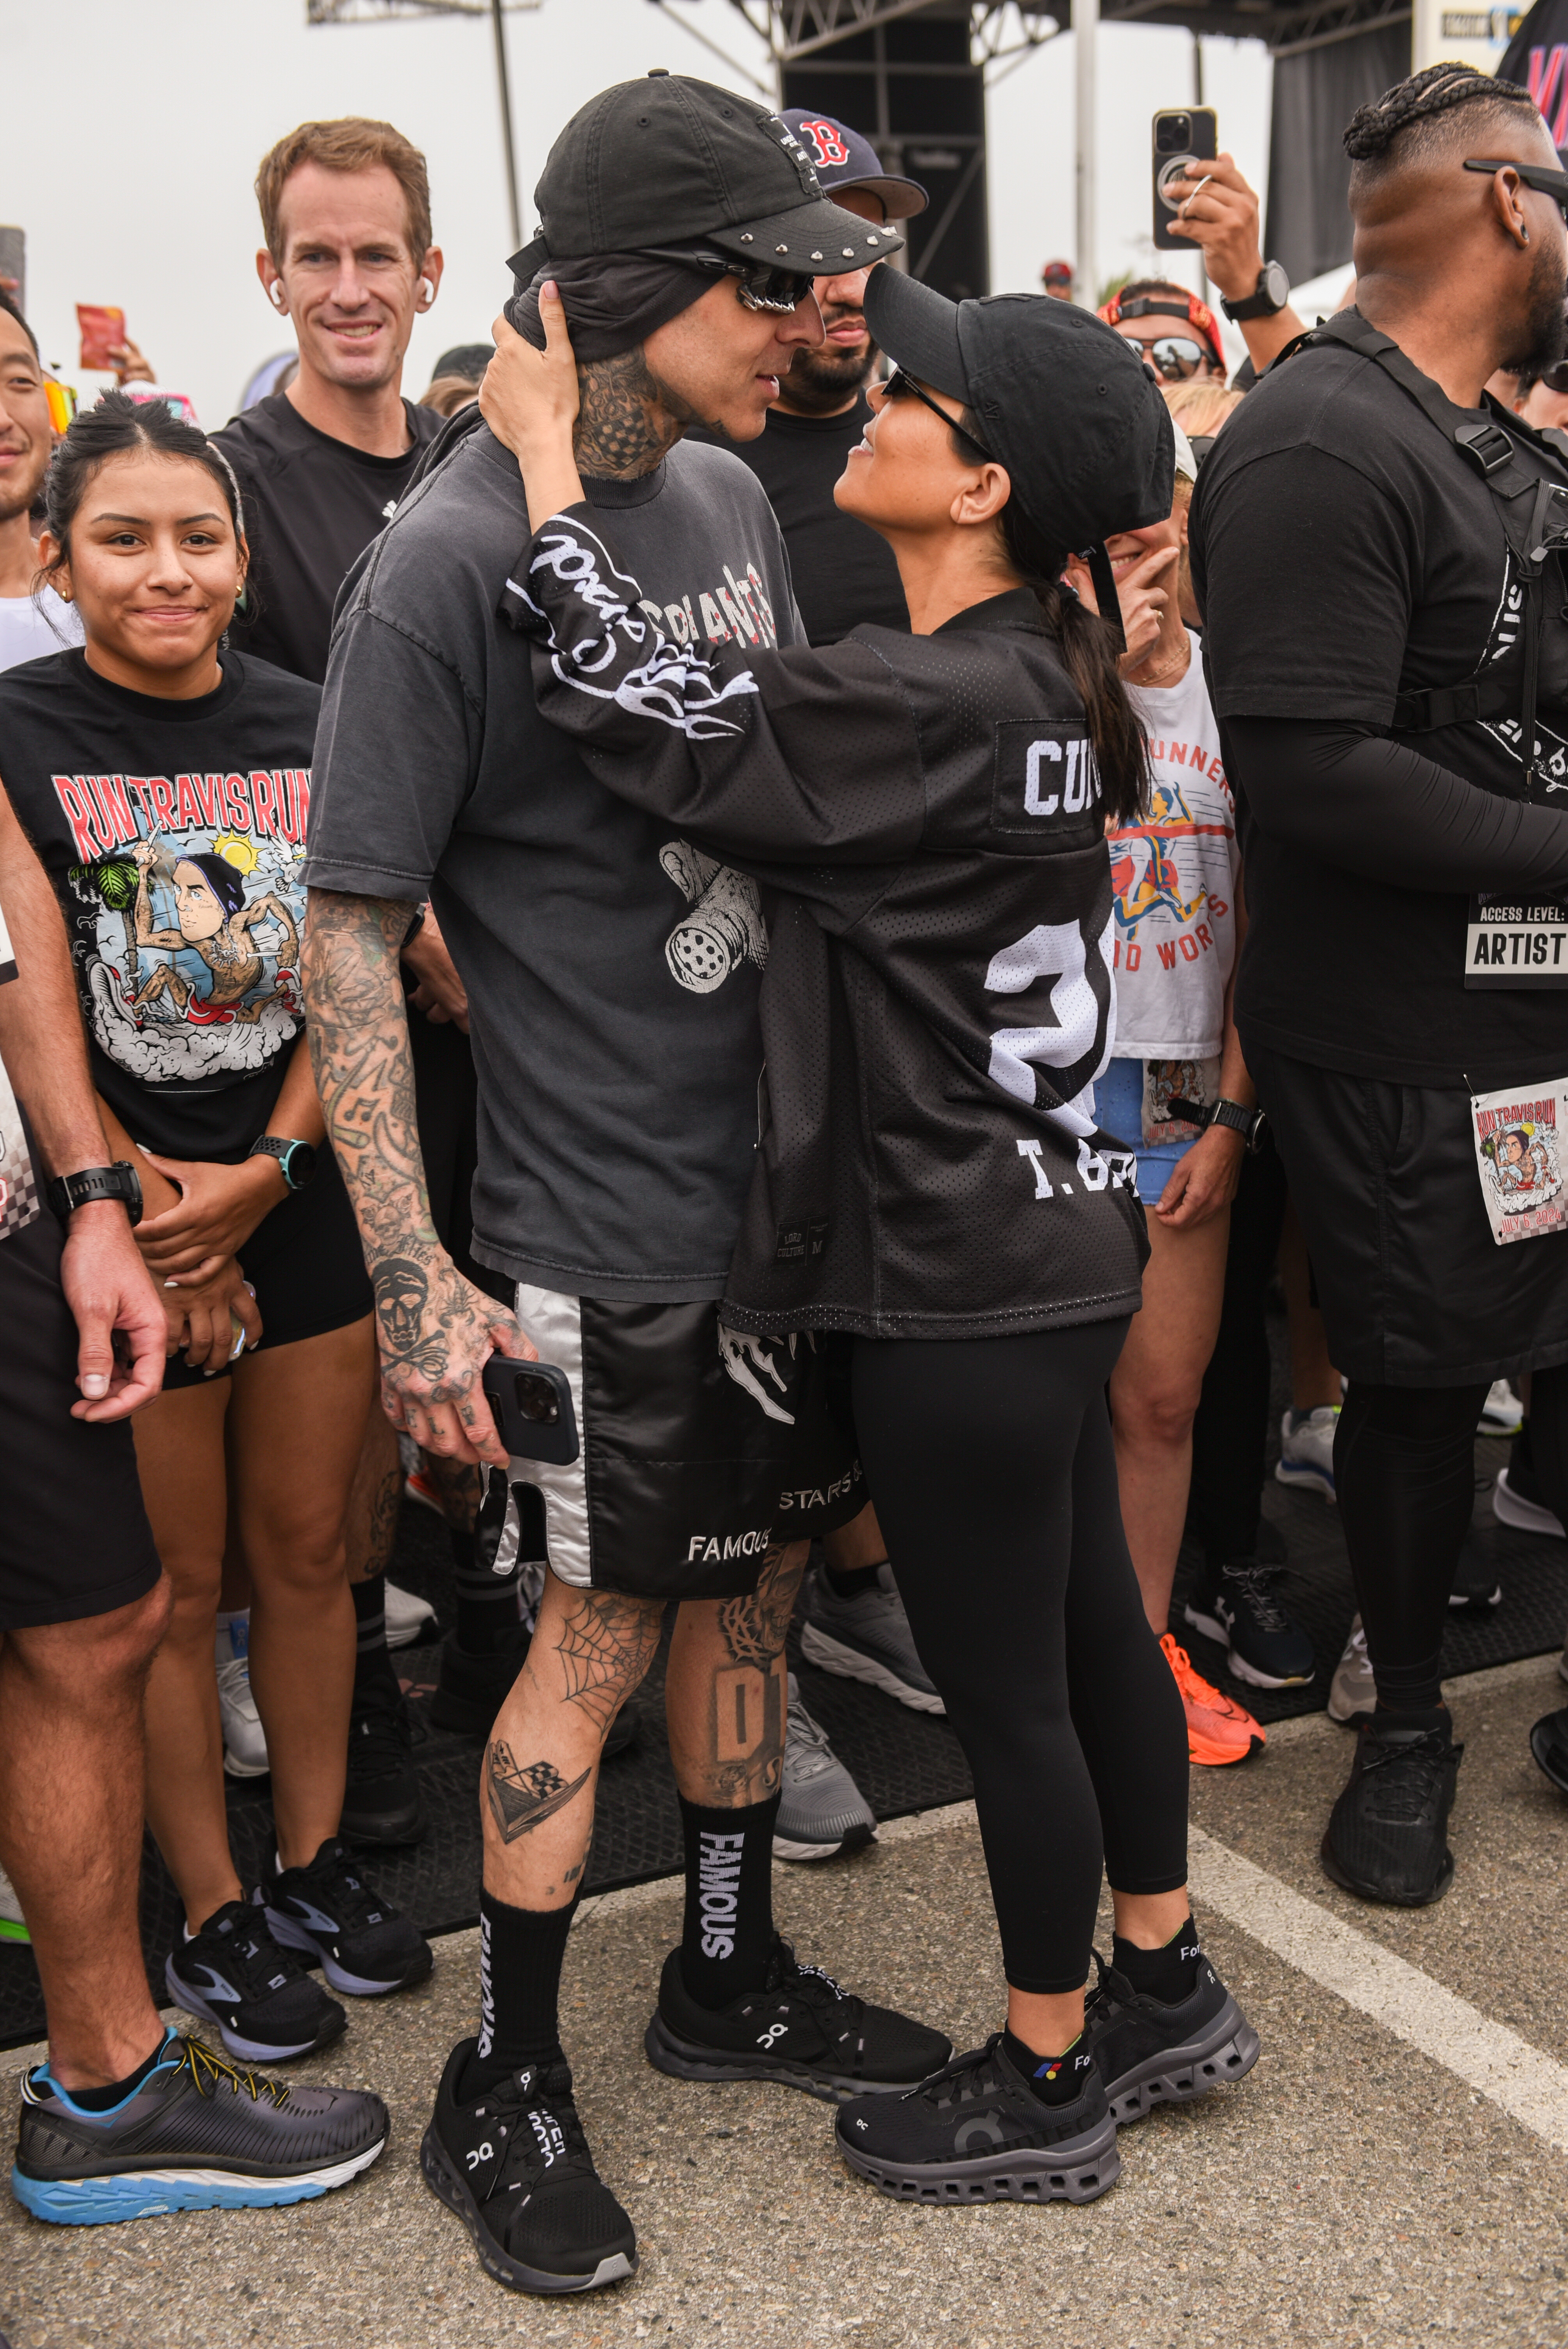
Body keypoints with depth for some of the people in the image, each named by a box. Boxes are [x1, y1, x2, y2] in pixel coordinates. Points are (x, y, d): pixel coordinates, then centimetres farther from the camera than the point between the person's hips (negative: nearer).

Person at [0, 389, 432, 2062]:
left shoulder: (306, 730, 5)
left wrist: (263, 1172, -9)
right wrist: (147, 1220, -11)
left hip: (304, 1202, 4)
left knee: (307, 1552, 13)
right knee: (174, 1585, 7)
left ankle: (315, 1865, 31)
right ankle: (213, 1920, 23)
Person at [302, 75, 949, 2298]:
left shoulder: (731, 496, 6)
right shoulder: (446, 560, -17)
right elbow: (346, 930, -16)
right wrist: (415, 1276, -20)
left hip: (784, 1173, 7)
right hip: (607, 1225, -7)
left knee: (750, 1580, 18)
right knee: (595, 1641, 4)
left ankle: (731, 1982, 39)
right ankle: (502, 2095, 26)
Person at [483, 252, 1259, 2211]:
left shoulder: (932, 704, -23)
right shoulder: (1041, 678, 6)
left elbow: (651, 709, -22)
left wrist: (547, 449, -10)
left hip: (962, 1278, -9)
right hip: (1050, 1239, 9)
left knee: (1003, 1685, 7)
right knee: (1087, 1624, 21)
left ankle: (1042, 2089, 27)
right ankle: (1163, 1989, 41)